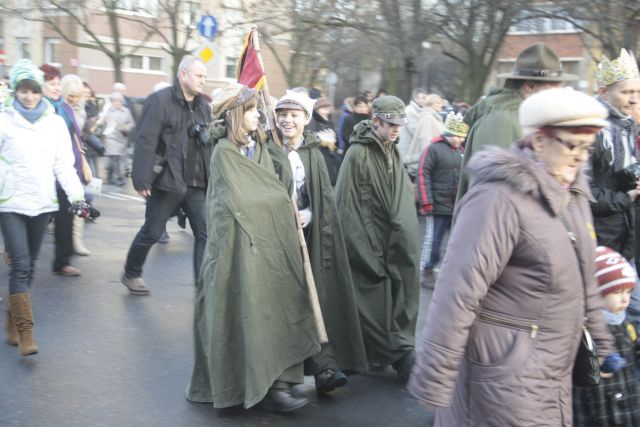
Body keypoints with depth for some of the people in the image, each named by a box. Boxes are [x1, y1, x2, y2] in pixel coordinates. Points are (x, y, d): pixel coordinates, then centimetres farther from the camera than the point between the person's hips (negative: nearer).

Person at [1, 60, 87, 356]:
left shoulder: (55, 123, 5)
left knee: (29, 265, 11)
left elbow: (64, 164, 4)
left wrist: (76, 196, -7)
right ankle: (25, 331, -9)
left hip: (42, 203, 3)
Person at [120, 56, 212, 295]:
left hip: (197, 185, 6)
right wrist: (142, 179, -20)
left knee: (205, 233, -3)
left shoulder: (204, 108, 12)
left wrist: (211, 181, 10)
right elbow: (145, 141, -15)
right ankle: (131, 274, 32)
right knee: (152, 232, 9)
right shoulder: (160, 101, -9)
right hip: (167, 183, -5)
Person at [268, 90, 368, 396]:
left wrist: (308, 215, -7)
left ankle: (323, 368, -4)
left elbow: (325, 196, 9)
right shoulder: (268, 151, -1)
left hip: (309, 232, 3)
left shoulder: (313, 153, 9)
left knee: (313, 296, -3)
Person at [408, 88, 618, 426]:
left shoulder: (572, 192, 6)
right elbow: (458, 291, -25)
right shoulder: (501, 197, -22)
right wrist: (433, 382, -25)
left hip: (552, 372, 8)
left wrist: (600, 340, 22)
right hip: (507, 373, -8)